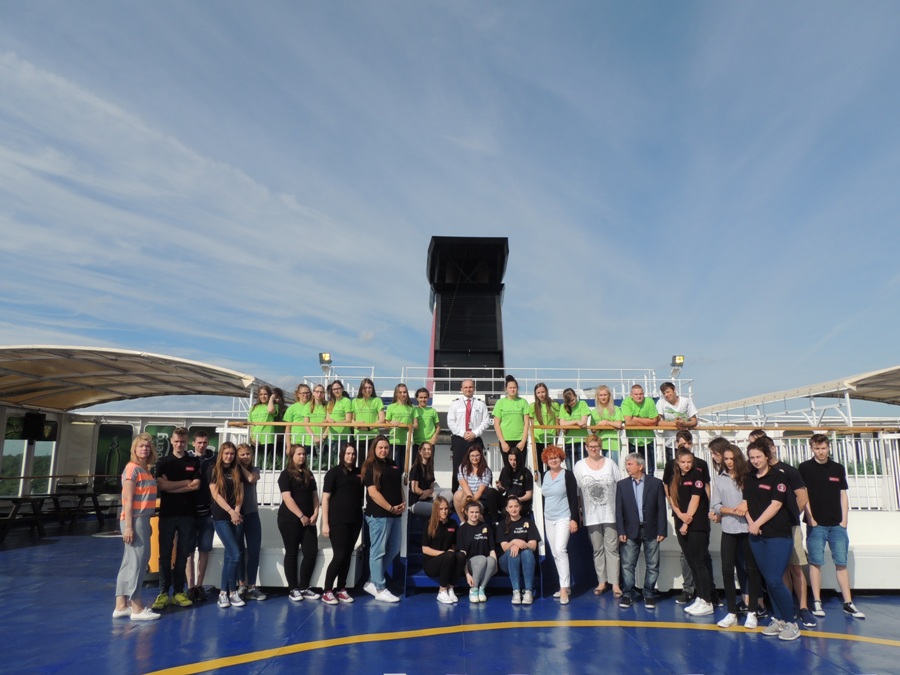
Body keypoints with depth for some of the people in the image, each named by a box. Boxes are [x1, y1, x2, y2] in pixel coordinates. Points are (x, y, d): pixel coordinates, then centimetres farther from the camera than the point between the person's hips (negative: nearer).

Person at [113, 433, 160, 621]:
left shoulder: (145, 469, 13)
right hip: (135, 520, -9)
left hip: (143, 520, 9)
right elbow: (128, 500, -15)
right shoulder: (132, 468, -11)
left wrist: (147, 522, 12)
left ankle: (121, 606, 18)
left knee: (129, 563, 11)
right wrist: (128, 526, -19)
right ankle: (137, 608, 3)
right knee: (137, 562, -4)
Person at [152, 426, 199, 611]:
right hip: (167, 514, 0)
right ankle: (163, 592, 8)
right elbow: (160, 485, -9)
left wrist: (171, 486, -8)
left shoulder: (195, 463, 6)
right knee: (165, 554, 1)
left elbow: (196, 486, -6)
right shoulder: (163, 462, 5)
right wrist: (185, 482, -7)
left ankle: (178, 592, 12)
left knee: (183, 554, 5)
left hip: (187, 514, 1)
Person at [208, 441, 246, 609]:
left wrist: (237, 511, -10)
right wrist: (230, 511, -15)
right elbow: (215, 495, -8)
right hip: (221, 518, -4)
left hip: (237, 518, 4)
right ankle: (232, 592, 4)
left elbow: (241, 494, 7)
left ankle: (223, 592, 13)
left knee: (229, 556, 5)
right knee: (236, 555, -11)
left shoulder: (237, 472, 12)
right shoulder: (213, 470, -1)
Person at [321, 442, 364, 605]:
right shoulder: (334, 472, -4)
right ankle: (327, 591, 4)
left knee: (348, 555, 9)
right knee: (339, 556, -7)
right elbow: (325, 498, -8)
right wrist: (325, 523, -13)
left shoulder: (359, 473, 10)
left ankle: (341, 589, 19)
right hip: (338, 521, -5)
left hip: (355, 520, 5)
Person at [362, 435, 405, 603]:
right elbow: (373, 492, -14)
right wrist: (390, 508, -14)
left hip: (395, 515, 8)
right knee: (378, 551, -2)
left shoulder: (394, 465, 16)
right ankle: (380, 590, 4)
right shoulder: (370, 467, -6)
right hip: (378, 515, -8)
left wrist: (403, 503, 4)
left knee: (393, 550, 11)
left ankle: (372, 582, 21)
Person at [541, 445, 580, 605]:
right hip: (548, 519, 6)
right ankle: (565, 586, 18)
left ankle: (564, 588, -14)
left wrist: (574, 519, -14)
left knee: (560, 550, -18)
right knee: (555, 554, 8)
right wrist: (540, 519, 15)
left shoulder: (567, 475, -8)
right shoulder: (545, 476, 8)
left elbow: (573, 498, -9)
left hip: (563, 518, -6)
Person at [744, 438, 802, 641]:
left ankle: (791, 623, 5)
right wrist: (750, 522, -5)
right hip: (757, 537, 6)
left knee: (775, 581, -9)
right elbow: (746, 502, 12)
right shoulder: (749, 478, 12)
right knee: (768, 581, 9)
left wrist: (758, 523, -12)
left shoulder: (778, 476, -7)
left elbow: (775, 505, -13)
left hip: (778, 535, -6)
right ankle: (778, 620, 20)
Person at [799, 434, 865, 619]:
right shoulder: (805, 468, -1)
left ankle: (848, 604, 10)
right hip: (816, 524, -3)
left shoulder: (838, 469, 9)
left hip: (837, 524, 3)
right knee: (816, 562, 0)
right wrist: (810, 519, -9)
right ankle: (817, 602, 5)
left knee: (841, 563, 5)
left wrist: (844, 520, 3)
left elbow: (843, 495, 10)